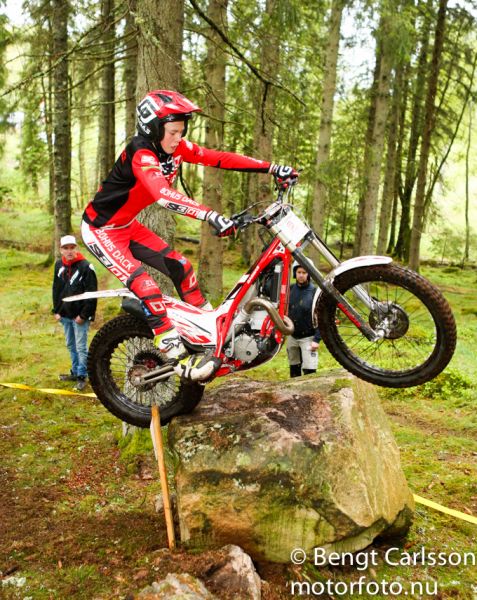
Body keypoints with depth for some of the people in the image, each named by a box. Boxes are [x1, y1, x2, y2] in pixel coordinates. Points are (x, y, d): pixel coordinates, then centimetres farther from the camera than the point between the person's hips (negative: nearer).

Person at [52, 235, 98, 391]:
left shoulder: (85, 266, -13)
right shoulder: (59, 265, 6)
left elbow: (91, 293, -13)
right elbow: (56, 289, 13)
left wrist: (83, 315, -15)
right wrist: (56, 311, 7)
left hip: (80, 316, -6)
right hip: (65, 315, 6)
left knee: (81, 347, -2)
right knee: (71, 345, 16)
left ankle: (82, 376, 8)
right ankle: (75, 372, 29)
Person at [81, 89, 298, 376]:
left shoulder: (176, 147, -7)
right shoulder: (141, 155, -31)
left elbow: (218, 158, -12)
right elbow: (164, 195, -48)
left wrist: (273, 168, -17)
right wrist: (211, 216, -59)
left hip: (127, 225, 8)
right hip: (101, 230, -8)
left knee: (179, 265, 4)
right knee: (144, 284, -22)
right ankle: (170, 343, -14)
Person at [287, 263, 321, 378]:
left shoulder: (315, 291, -12)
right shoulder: (290, 289, 1)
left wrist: (317, 339, -17)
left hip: (308, 338, -5)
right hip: (292, 337, 5)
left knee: (309, 372, -8)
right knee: (294, 369, 17)